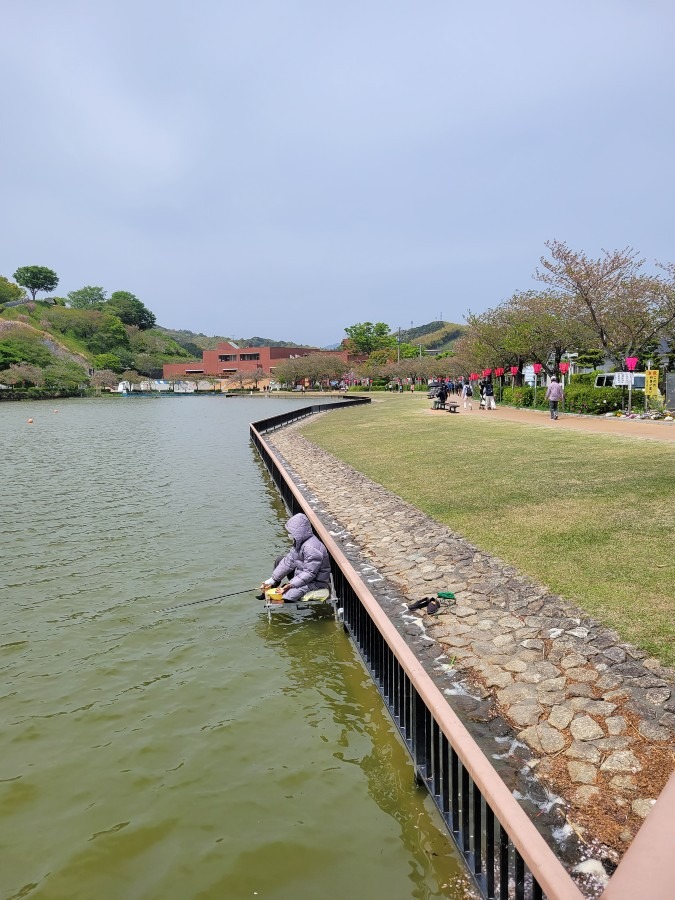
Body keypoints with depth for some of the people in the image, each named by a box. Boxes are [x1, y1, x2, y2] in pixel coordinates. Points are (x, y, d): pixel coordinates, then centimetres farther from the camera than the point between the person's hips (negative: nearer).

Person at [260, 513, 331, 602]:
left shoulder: (311, 548, -30)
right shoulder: (300, 541, 0)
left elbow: (309, 574, -28)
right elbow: (289, 561, 1)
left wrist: (291, 585, -30)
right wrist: (272, 580, -3)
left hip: (316, 582, -10)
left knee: (286, 596, -30)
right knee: (280, 561, 15)